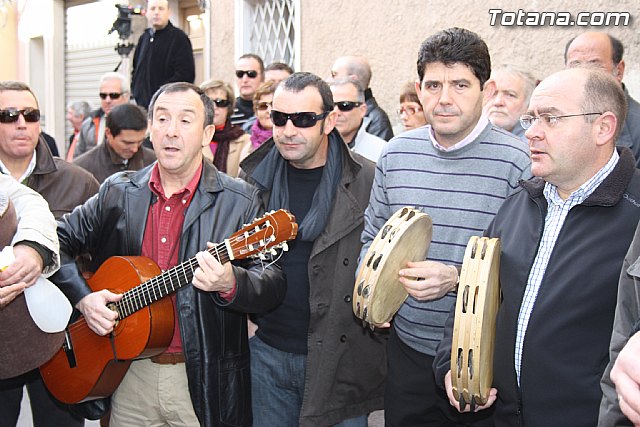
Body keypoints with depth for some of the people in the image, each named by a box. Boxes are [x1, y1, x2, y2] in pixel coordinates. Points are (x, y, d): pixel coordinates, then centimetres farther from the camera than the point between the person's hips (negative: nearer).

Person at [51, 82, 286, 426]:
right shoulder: (117, 192, 3)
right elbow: (59, 240, 10)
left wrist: (230, 284, -33)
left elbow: (274, 286, -13)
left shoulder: (239, 201, -8)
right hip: (127, 373, 3)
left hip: (206, 382, -2)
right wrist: (81, 296, -5)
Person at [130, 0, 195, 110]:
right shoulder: (144, 38, 18)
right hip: (142, 104, 7)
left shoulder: (178, 37, -4)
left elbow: (186, 74, -13)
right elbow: (136, 69, 29)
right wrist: (135, 88, 11)